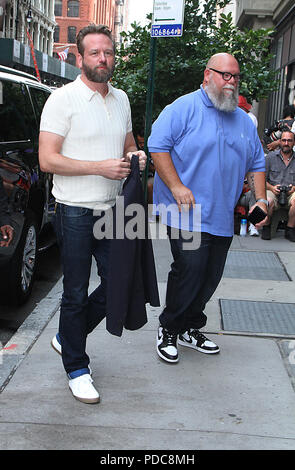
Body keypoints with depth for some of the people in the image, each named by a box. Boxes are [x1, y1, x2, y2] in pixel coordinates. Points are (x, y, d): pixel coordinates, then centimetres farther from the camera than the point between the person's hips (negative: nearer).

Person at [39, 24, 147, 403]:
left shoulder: (121, 99, 11)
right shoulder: (63, 99, -10)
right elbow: (47, 160, -15)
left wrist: (136, 156, 2)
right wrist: (101, 167, -20)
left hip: (111, 209, 7)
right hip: (75, 212, -6)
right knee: (76, 293, 3)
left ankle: (67, 337, 33)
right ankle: (76, 369, 18)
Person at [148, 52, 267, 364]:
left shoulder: (243, 121, 17)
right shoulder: (184, 108, -4)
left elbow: (256, 163, 21)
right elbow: (158, 146, -11)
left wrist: (260, 199, 7)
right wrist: (176, 186, -19)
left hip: (223, 218, 7)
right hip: (187, 214, -6)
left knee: (211, 278, 9)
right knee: (189, 271, -10)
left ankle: (190, 328, 27)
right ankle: (168, 329, 11)